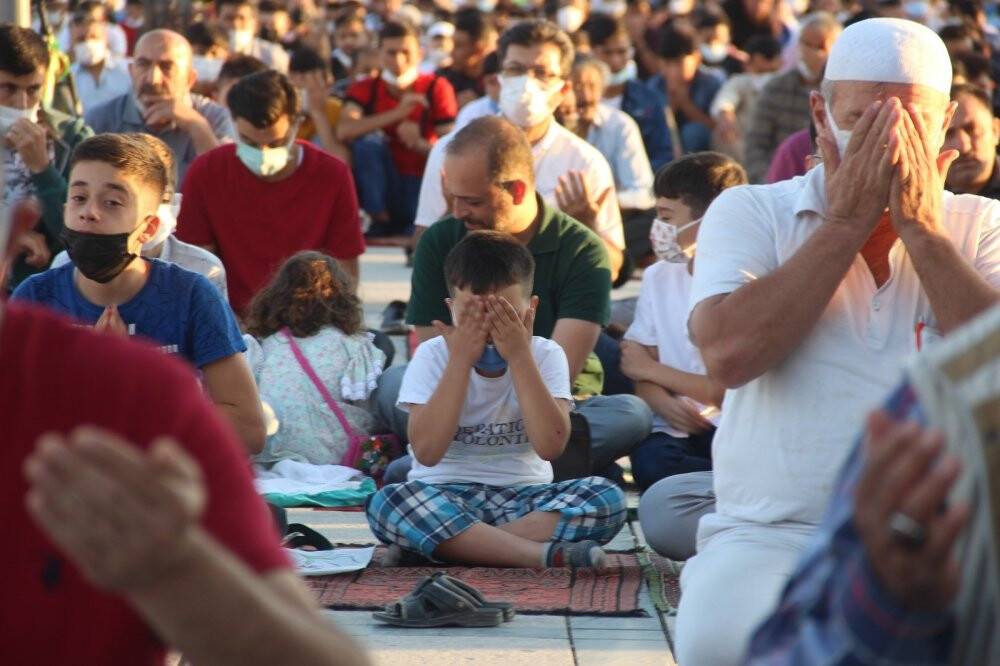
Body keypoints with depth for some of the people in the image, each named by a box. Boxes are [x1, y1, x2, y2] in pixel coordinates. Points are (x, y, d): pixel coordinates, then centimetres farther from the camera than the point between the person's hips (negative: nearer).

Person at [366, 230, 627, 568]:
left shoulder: (545, 355, 0)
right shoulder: (432, 356, -3)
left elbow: (550, 446, -15)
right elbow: (427, 451, -16)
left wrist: (519, 357, -17)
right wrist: (460, 360, -17)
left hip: (523, 496, 1)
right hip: (448, 495, -1)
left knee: (607, 498, -26)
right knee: (385, 503, -34)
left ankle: (460, 545, -29)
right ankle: (542, 553, -35)